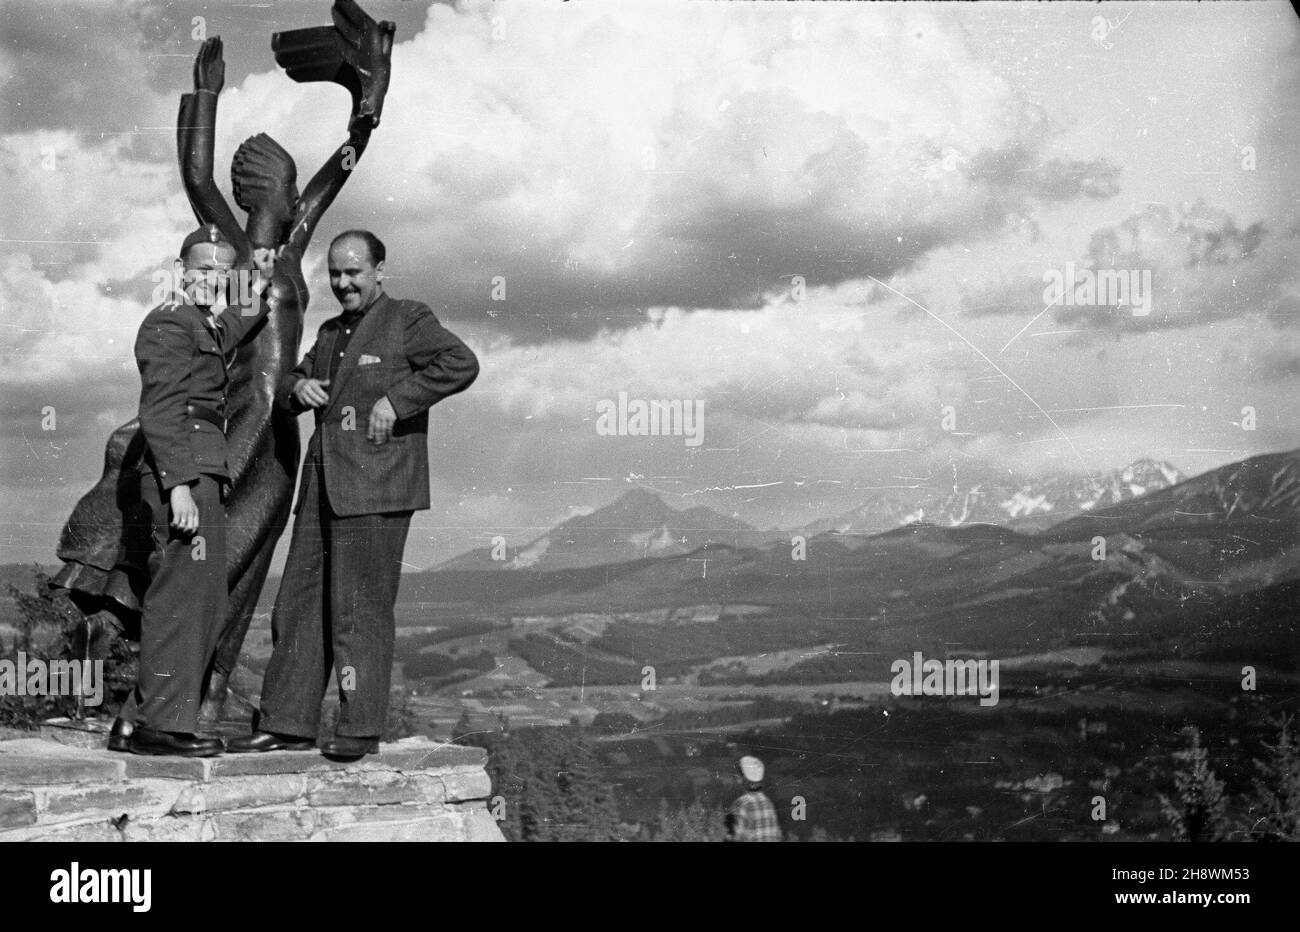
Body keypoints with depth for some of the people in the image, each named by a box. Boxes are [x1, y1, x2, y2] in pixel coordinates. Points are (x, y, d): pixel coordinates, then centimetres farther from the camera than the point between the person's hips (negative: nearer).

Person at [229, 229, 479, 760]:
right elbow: (289, 386, 31)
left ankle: (361, 729, 1)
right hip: (322, 486, 8)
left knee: (361, 610, -6)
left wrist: (396, 400, -17)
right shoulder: (330, 333, 22)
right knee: (299, 605, 7)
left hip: (374, 489, -8)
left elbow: (462, 364, -15)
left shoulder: (407, 321, -1)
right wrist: (297, 387, 6)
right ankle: (286, 724, 13)